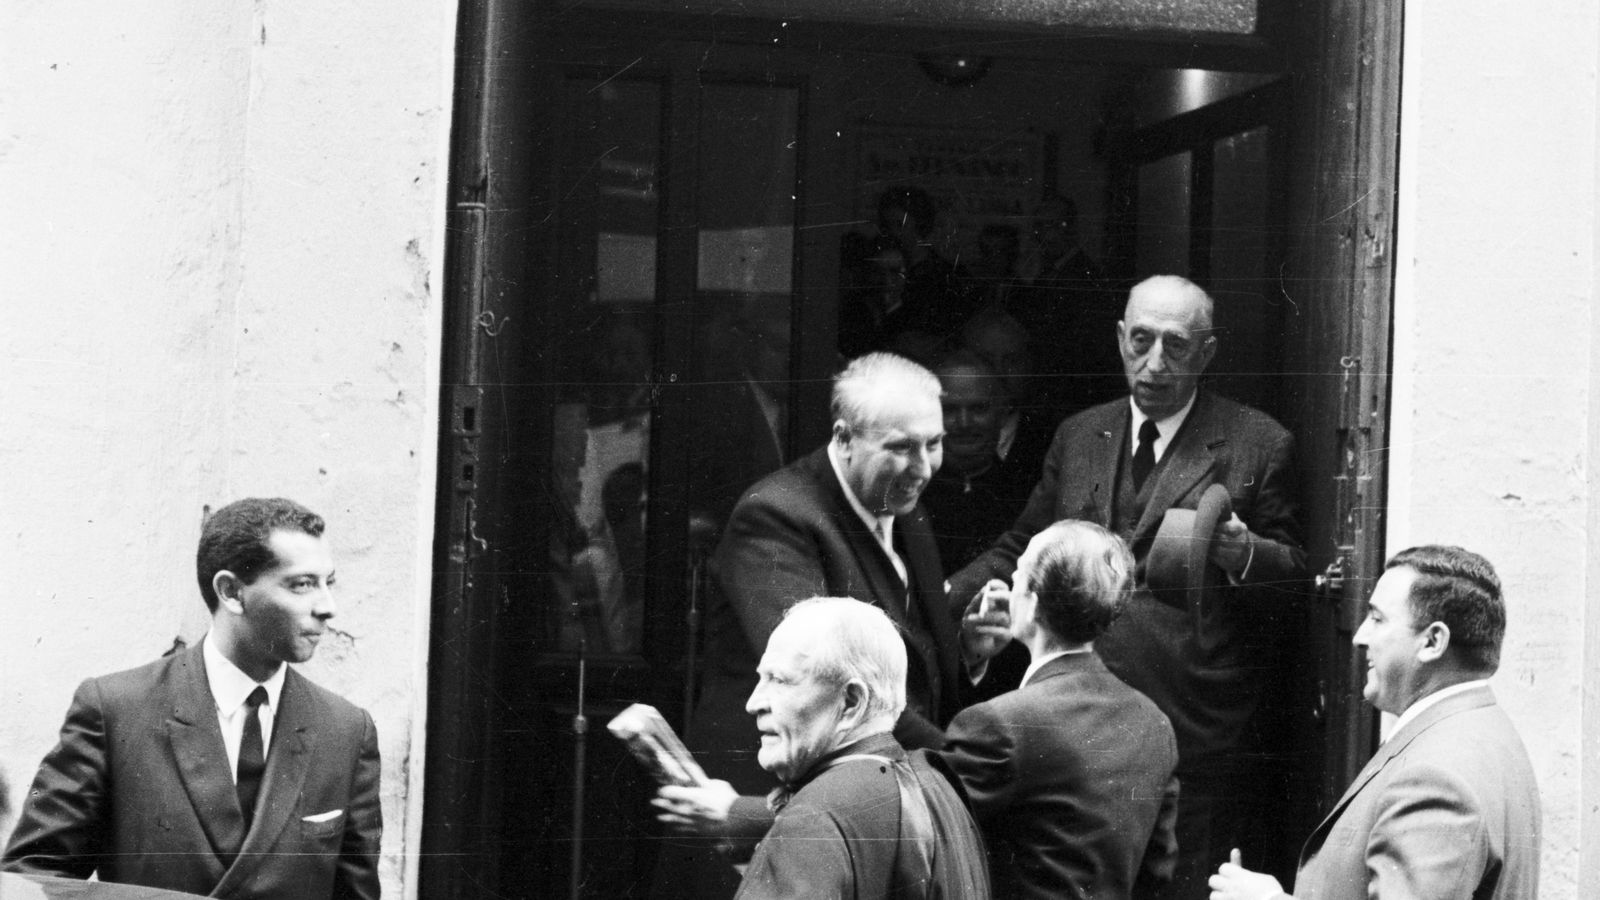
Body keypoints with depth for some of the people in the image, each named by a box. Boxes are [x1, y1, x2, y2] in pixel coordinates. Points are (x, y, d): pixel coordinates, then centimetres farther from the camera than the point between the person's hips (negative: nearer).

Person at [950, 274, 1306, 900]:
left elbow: (1293, 570, 5)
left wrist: (1244, 554, -17)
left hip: (1193, 727, -4)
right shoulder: (1078, 437, 15)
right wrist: (940, 598, 6)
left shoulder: (1258, 445, 2)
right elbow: (1021, 550, 21)